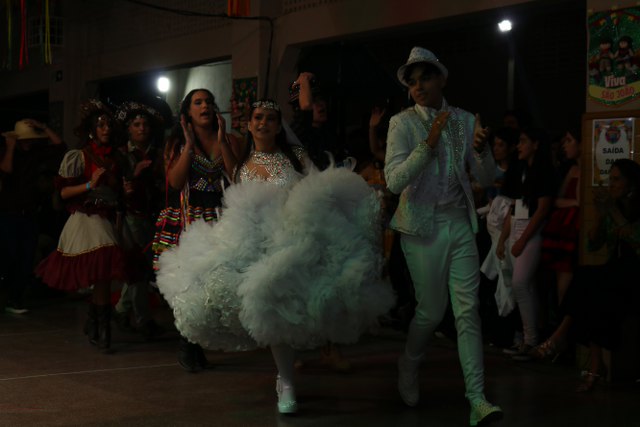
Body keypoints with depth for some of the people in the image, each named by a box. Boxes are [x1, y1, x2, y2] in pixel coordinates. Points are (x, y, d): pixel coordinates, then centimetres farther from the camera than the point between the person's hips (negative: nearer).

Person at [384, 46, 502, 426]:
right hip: (423, 226, -3)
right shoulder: (403, 123, -5)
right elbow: (394, 181, -17)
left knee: (468, 309, -4)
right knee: (432, 310, 5)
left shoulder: (465, 120, 5)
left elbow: (487, 179, 6)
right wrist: (429, 143, -25)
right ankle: (409, 369, 35)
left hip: (460, 224, 3)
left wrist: (481, 150, -15)